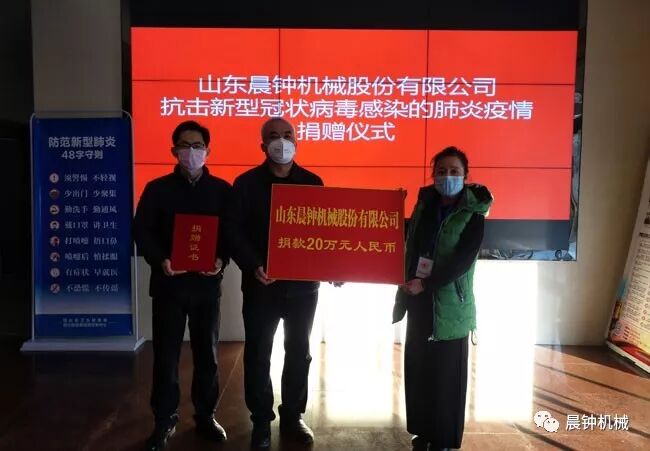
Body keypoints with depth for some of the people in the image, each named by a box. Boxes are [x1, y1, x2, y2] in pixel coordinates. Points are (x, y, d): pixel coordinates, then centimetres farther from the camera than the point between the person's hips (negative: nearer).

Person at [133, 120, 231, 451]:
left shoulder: (222, 189, 4)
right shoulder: (157, 188, 3)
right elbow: (142, 230, 0)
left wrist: (222, 259, -15)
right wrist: (160, 260, -16)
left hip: (207, 283, 1)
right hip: (168, 283, 0)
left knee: (207, 352, 10)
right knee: (166, 354, 6)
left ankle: (205, 416, 27)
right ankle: (164, 420, 22)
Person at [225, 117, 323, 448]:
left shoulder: (312, 182, 5)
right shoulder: (246, 183, -2)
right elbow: (235, 232, -7)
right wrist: (253, 266, -23)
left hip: (303, 283, 2)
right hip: (261, 284, -2)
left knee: (299, 353, 13)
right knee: (258, 354, 7)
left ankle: (292, 417, 30)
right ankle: (261, 421, 25)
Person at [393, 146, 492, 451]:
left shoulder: (473, 215, -7)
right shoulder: (423, 206, 8)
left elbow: (463, 261, -16)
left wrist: (426, 284, -21)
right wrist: (405, 289, 5)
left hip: (449, 305, -4)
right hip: (418, 301, 5)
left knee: (447, 376, 4)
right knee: (417, 371, 11)